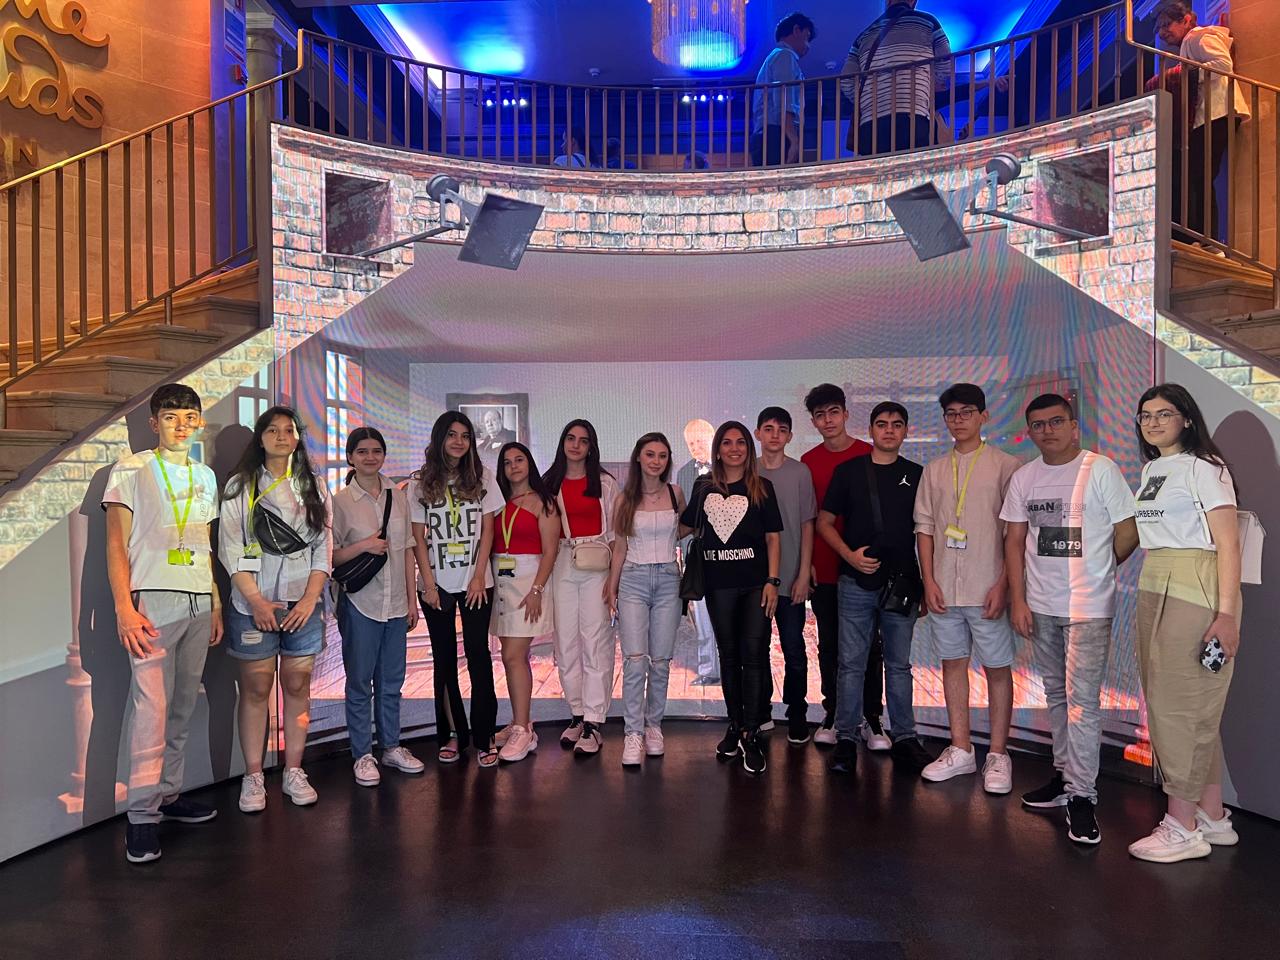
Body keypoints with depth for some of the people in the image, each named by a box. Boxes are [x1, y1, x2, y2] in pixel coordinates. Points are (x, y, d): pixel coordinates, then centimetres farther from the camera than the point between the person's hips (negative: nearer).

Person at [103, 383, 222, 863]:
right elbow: (116, 543, -4)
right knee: (152, 706, -10)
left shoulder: (205, 476, 16)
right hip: (152, 601, -5)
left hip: (199, 604, 5)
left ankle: (169, 793, 19)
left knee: (183, 706, 8)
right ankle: (142, 814, -3)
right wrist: (124, 608, -13)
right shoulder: (130, 470, 1)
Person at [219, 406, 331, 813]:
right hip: (253, 605, -2)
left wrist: (310, 598, -6)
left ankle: (294, 772, 16)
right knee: (255, 690, 2)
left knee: (297, 687, 6)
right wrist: (256, 601, -11)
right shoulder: (240, 486, 4)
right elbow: (230, 547, -2)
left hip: (303, 604, 2)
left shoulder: (313, 487, 10)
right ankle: (253, 776, 12)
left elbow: (324, 547, 6)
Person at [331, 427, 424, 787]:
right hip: (359, 603, -4)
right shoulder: (339, 501, -6)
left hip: (395, 603, 4)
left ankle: (391, 747, 28)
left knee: (392, 681, 14)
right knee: (359, 682, 6)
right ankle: (362, 754, 19)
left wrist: (412, 599, 8)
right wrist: (362, 546, -20)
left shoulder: (398, 496, 6)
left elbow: (407, 551, 9)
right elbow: (329, 556, -5)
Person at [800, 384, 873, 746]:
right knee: (829, 644, 11)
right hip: (823, 569, 2)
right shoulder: (808, 462, 5)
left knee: (868, 645, 7)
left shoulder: (869, 455, -1)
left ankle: (872, 717, 19)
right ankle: (832, 713, 22)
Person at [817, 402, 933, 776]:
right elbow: (824, 521, 6)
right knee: (851, 662, 3)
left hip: (902, 584, 1)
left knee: (899, 664, 10)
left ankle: (904, 737, 20)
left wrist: (926, 582, 5)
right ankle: (846, 738, 12)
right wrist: (849, 554, -9)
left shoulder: (916, 475, 7)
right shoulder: (848, 471, 4)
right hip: (856, 582, -1)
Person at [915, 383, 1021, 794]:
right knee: (953, 664, 11)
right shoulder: (934, 470, 10)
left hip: (987, 589, -4)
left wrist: (1003, 584, -11)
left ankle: (998, 755, 17)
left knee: (997, 668, 4)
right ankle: (960, 750, 22)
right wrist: (929, 581, 2)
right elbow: (924, 527, 9)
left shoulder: (1005, 466, -2)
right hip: (944, 589, 4)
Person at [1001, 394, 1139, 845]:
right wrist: (1018, 600, 2)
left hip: (1089, 607, -5)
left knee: (1082, 700, -4)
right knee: (1055, 695, 15)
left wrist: (1094, 570, 7)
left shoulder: (1101, 470, -7)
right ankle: (1064, 776, 29)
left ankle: (1082, 795, 5)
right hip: (1040, 606, 5)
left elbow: (1128, 533, -4)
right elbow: (1014, 540, 7)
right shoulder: (1024, 477, 6)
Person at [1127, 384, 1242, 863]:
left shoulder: (1203, 467, -7)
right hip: (1153, 590, 8)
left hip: (1194, 591, -8)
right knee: (1163, 701, 10)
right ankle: (1213, 818, 23)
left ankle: (1182, 827, 6)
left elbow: (1227, 542, -12)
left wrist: (1227, 613, -18)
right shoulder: (1150, 470, 16)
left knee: (1179, 703, -4)